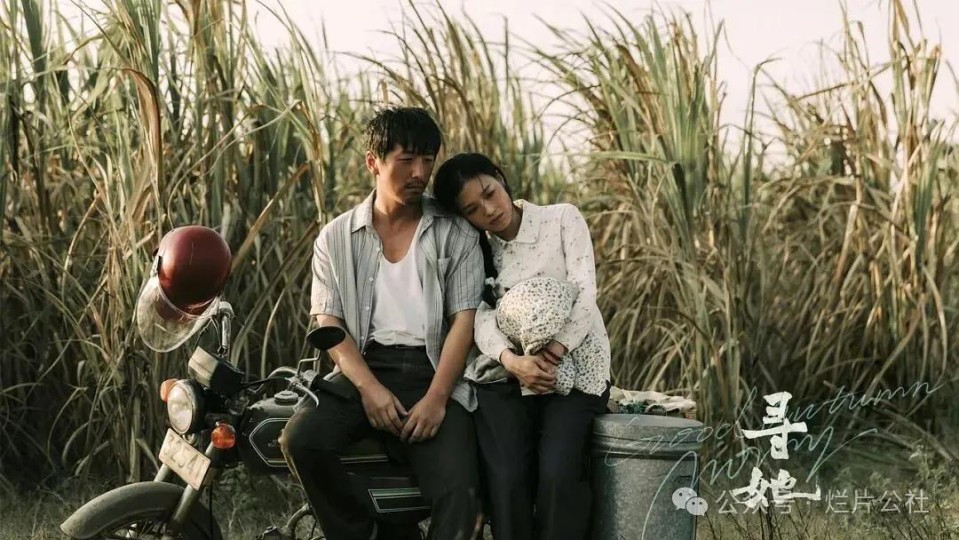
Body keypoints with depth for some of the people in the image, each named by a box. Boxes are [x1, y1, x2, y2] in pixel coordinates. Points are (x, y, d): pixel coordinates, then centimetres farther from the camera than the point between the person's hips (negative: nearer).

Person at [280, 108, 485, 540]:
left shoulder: (457, 235, 7)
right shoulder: (336, 238, 10)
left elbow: (464, 320, 0)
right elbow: (328, 324, 3)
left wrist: (436, 398, -15)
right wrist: (368, 387, -15)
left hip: (433, 371, -1)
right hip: (365, 368, 2)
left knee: (457, 492, -25)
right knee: (301, 439, -27)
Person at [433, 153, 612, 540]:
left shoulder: (563, 219, 5)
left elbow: (585, 292, -6)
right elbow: (482, 318, -3)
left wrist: (552, 355, -19)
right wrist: (513, 361, -24)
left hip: (574, 368, -2)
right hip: (506, 376, 2)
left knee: (558, 474, -27)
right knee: (506, 479, -24)